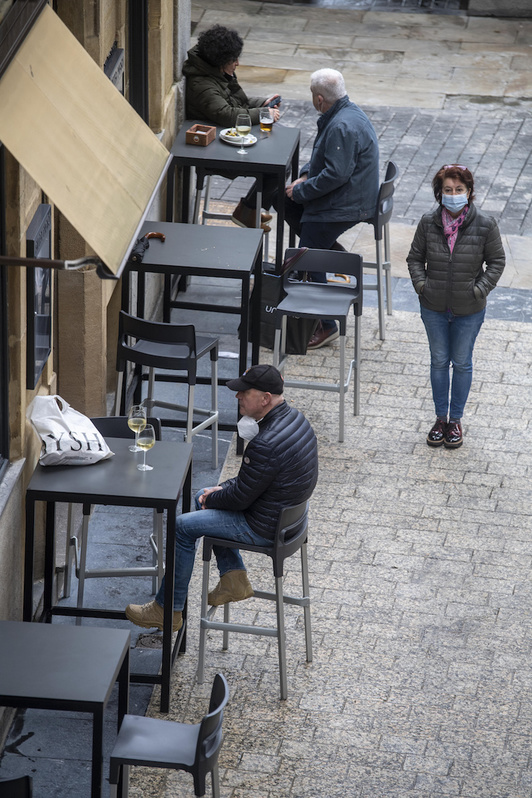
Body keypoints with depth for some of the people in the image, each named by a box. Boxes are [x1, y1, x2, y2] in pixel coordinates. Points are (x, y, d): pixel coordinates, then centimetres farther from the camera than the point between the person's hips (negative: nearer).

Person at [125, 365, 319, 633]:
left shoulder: (266, 444, -33)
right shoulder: (293, 417, -1)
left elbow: (240, 498, -22)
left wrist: (213, 498, -2)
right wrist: (224, 488, 7)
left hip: (264, 528, -10)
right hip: (287, 510, 10)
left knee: (183, 527, -2)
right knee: (203, 498, 25)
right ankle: (234, 579, 25)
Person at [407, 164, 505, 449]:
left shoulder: (485, 226, -14)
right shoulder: (428, 223, -9)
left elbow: (496, 261, -2)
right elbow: (415, 257, 5)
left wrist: (480, 289, -10)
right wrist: (421, 284, -7)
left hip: (468, 310, -2)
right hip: (434, 307, 2)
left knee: (462, 363, 12)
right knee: (439, 361, 15)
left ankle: (455, 420, 27)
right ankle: (440, 418, 30)